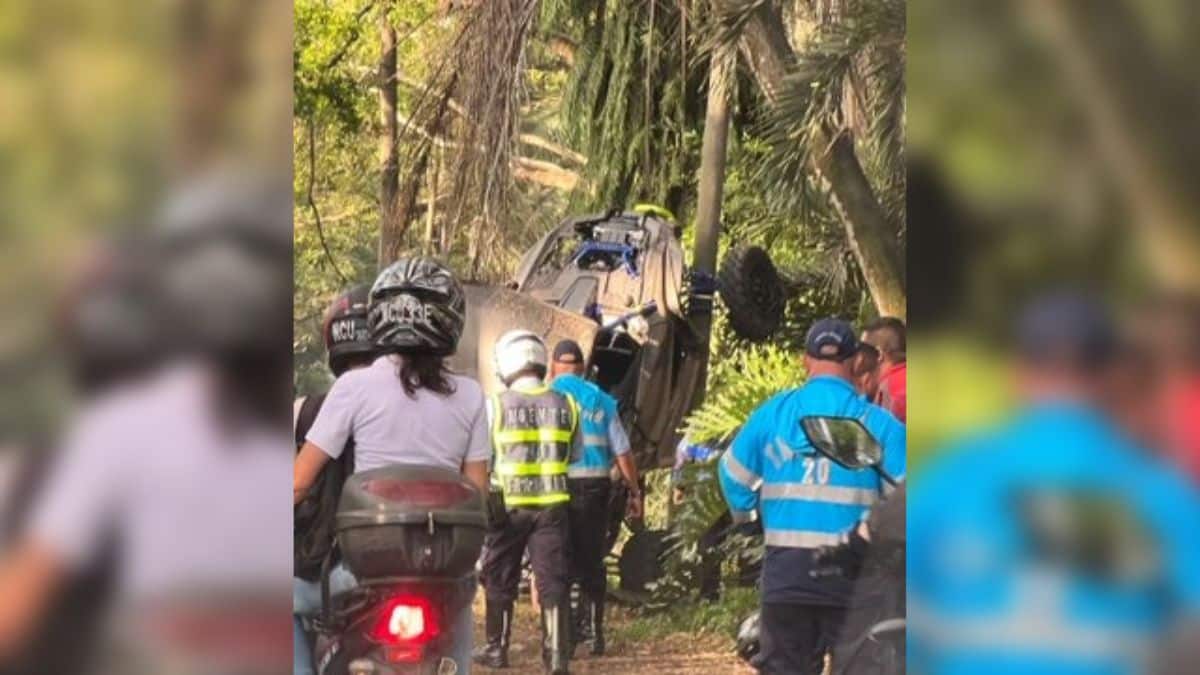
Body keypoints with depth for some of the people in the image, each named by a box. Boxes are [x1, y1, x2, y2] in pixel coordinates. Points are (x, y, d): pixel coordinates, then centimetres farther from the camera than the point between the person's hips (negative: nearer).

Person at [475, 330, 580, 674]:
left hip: (509, 504, -2)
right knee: (552, 579, 2)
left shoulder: (497, 405, -8)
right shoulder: (564, 404, 1)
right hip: (552, 504, 2)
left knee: (500, 579, 12)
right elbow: (576, 453, 12)